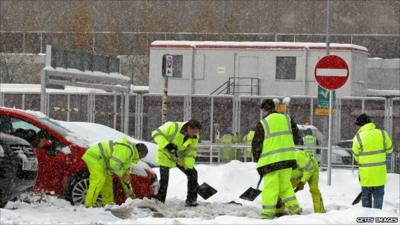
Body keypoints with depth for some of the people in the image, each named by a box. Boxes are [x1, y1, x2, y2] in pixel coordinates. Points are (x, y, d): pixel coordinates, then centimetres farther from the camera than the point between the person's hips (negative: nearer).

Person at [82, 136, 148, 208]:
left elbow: (125, 174, 27)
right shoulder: (127, 150, -17)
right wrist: (120, 173, -8)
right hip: (95, 156, -11)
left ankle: (108, 203, 18)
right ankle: (89, 204, -22)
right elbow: (114, 164, -27)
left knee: (107, 180, 14)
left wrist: (129, 191, 29)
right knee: (99, 180, -19)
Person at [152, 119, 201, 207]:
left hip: (180, 157, 5)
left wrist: (189, 167, -25)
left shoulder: (195, 137, -14)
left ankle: (191, 200, 6)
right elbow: (156, 133, -26)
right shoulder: (172, 127, -30)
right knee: (164, 179, -11)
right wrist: (166, 145, -38)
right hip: (165, 156, -5)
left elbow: (190, 153, -13)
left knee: (193, 173, -3)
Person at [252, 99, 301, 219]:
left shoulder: (262, 124, -5)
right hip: (287, 159, 5)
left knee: (270, 187, 1)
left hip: (271, 160, -5)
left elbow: (256, 144, -1)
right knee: (285, 185, 17)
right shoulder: (287, 119, 8)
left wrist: (257, 159, 13)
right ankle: (294, 208, 9)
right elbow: (296, 136, 13)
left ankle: (268, 213, 1)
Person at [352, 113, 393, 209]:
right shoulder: (382, 133, -5)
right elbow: (389, 149, 7)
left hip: (365, 175, -1)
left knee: (366, 197, 12)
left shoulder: (358, 137, -11)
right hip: (379, 173, 1)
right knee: (378, 196, 9)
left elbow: (356, 155, -1)